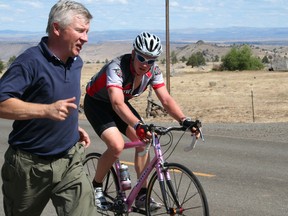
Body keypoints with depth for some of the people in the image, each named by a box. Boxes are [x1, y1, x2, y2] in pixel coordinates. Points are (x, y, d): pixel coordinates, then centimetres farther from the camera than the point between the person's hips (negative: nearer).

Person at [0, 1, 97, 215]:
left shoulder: (76, 62, 7)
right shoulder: (31, 61, -18)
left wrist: (74, 126, 11)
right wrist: (47, 110, -33)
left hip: (69, 161, 5)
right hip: (30, 166, -5)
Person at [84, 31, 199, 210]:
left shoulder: (153, 71, -18)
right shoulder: (117, 68, -37)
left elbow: (166, 99, -20)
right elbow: (117, 104, -49)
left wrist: (184, 120, -37)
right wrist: (138, 125, -64)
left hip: (119, 103, 6)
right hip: (96, 103, -6)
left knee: (144, 141, -9)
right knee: (117, 146, -25)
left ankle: (142, 196, 1)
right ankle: (96, 188, -1)